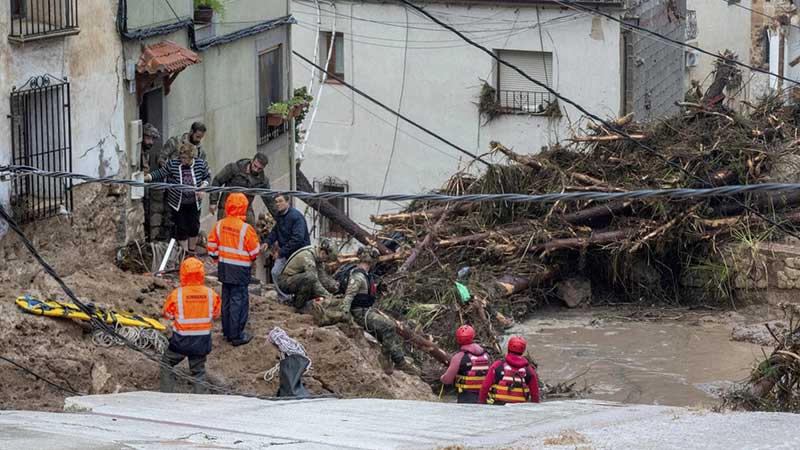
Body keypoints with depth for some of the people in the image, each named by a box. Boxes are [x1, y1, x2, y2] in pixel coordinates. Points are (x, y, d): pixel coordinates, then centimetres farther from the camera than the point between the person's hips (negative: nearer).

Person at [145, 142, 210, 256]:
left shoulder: (201, 164, -10)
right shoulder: (172, 164, -15)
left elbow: (207, 177, 4)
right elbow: (160, 173, -12)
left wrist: (203, 187, -14)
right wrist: (145, 177, -25)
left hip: (194, 203, 1)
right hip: (178, 203, -1)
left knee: (194, 227, 7)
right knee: (181, 229, 3)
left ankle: (192, 251, 27)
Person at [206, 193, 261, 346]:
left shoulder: (219, 225, -2)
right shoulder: (245, 228, -19)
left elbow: (212, 246, 6)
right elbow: (254, 251, -11)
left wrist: (216, 258, 22)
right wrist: (252, 258, 12)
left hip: (224, 268, 6)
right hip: (240, 270, -6)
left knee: (227, 299, 17)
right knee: (239, 300, 1)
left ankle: (227, 332, 25)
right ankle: (236, 335, 3)